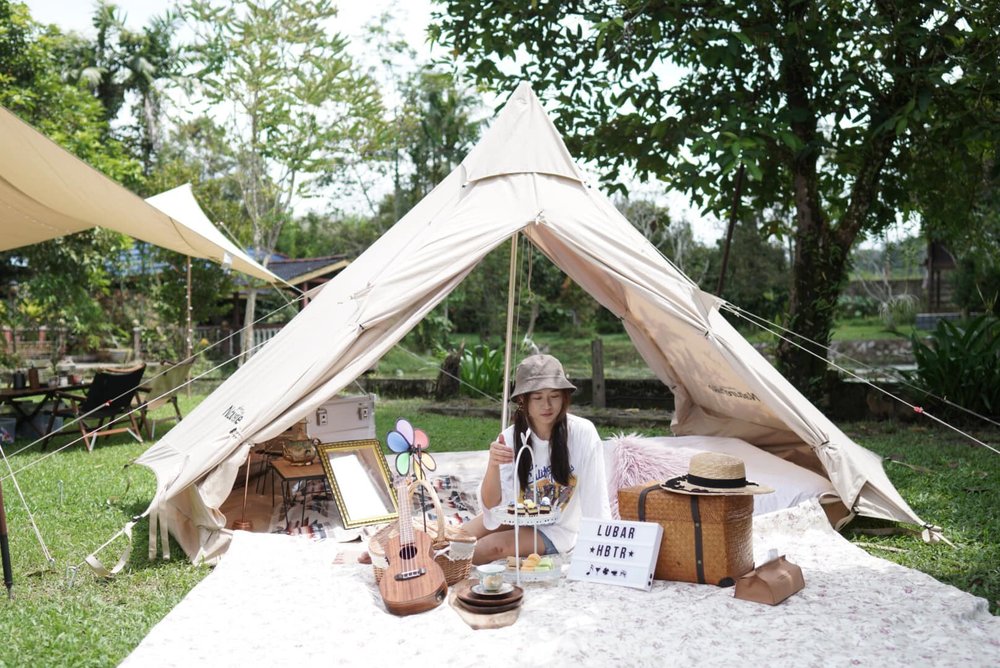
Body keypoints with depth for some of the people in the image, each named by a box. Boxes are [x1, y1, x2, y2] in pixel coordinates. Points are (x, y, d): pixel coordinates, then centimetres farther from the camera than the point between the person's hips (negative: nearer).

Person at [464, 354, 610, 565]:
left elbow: (595, 501, -21)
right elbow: (493, 506, -21)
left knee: (494, 545, -21)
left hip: (558, 530, -3)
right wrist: (493, 465, -38)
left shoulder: (582, 432, -24)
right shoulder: (511, 437, -16)